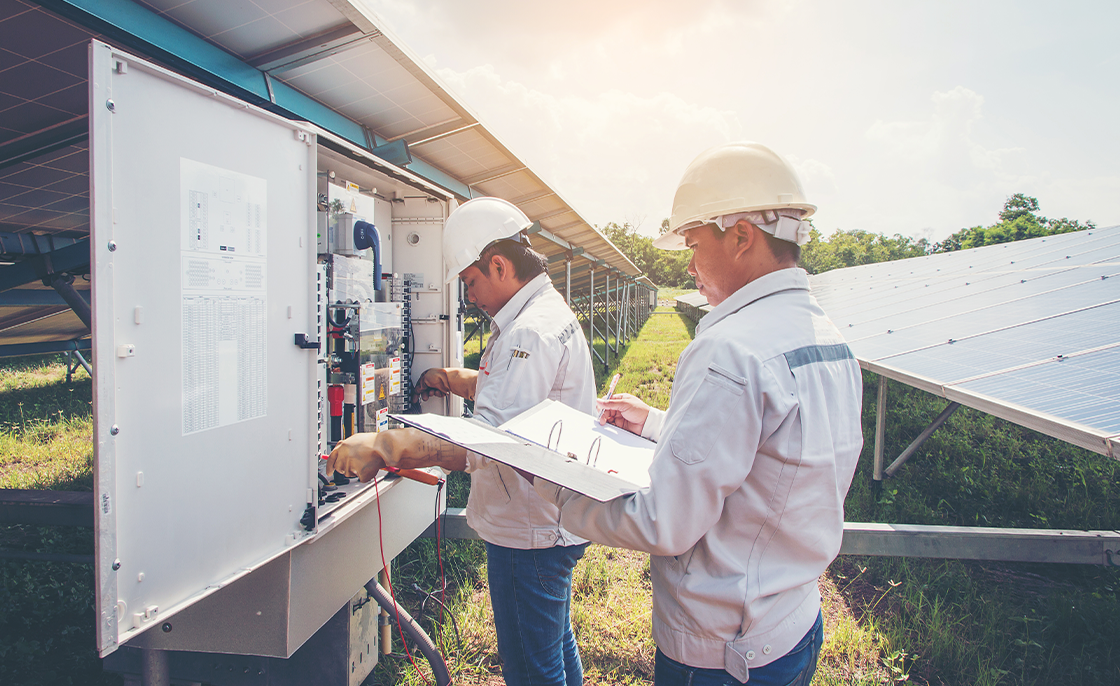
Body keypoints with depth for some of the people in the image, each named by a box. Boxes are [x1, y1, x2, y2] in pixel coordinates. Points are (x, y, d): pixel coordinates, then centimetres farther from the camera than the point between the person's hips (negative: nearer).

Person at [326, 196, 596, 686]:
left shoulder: (530, 332, -24)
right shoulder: (549, 311, 12)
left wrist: (383, 447, -36)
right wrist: (450, 379, 16)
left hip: (528, 535, -11)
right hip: (553, 523, 11)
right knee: (555, 646, 27)